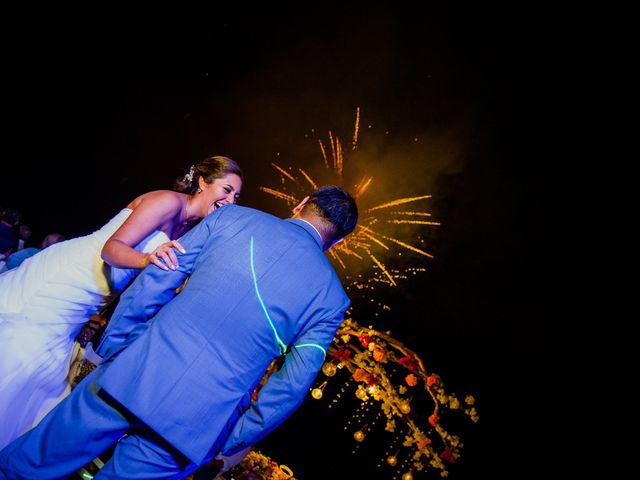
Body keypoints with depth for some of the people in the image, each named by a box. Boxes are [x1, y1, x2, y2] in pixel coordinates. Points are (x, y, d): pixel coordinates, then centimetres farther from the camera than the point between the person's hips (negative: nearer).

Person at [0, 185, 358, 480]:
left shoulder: (230, 217, 0)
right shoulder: (332, 297, 2)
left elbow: (151, 286, 0)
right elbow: (291, 388, 2)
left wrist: (111, 353, 12)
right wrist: (225, 444, 12)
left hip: (130, 376, 0)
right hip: (192, 426, 1)